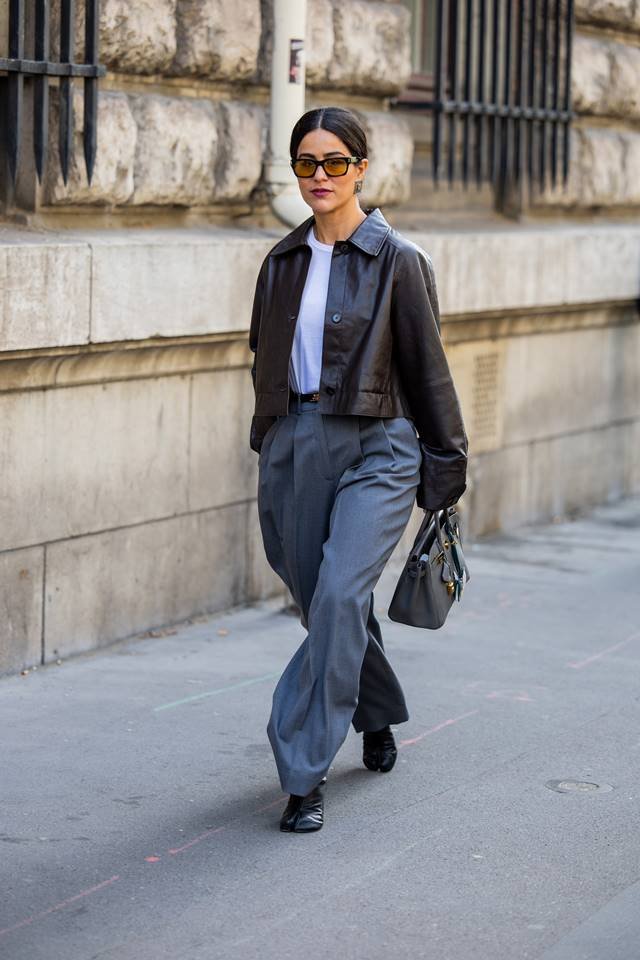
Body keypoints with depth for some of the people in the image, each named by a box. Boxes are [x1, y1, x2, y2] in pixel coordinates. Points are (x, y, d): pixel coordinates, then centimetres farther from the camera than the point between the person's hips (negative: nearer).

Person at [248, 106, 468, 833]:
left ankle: (303, 775, -15)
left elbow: (425, 366, 0)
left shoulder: (397, 260, -4)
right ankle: (377, 718, 39)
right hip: (295, 442, 5)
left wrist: (444, 465, 2)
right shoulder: (283, 261, 10)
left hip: (376, 447, -5)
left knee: (339, 597, -18)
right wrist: (268, 452, 19)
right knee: (322, 602, 12)